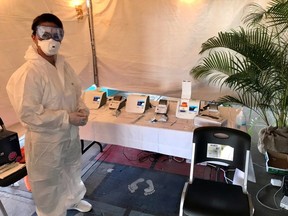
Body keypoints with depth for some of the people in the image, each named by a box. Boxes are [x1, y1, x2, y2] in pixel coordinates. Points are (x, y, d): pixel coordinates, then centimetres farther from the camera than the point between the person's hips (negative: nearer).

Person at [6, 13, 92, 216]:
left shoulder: (63, 64, -1)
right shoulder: (28, 72, -23)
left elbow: (75, 93, 10)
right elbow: (28, 114, -25)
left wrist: (82, 109, -11)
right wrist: (67, 118, -24)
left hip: (71, 134, 8)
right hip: (46, 140, -7)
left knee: (73, 170, 28)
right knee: (49, 183, 15)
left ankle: (73, 199, 56)